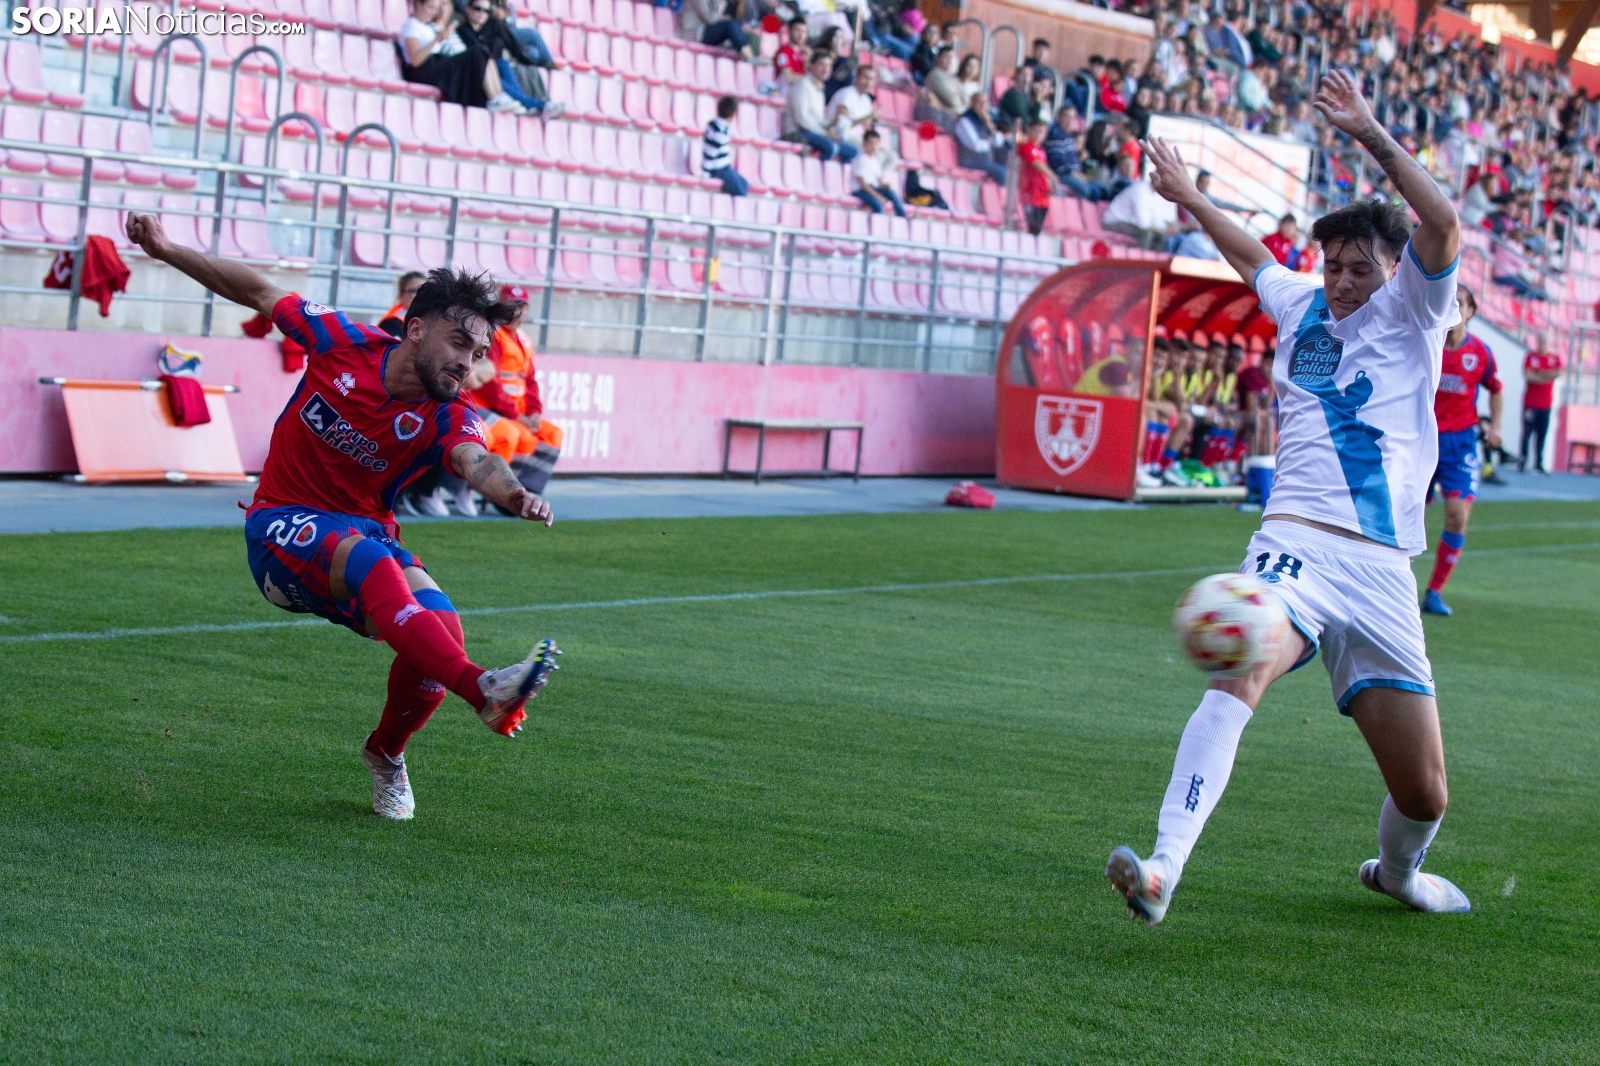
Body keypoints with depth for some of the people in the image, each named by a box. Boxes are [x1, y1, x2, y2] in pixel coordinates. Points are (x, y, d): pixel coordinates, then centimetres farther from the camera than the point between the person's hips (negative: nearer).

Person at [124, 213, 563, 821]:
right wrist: (165, 250, 6)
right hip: (282, 529, -2)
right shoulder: (342, 343, -9)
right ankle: (482, 691, -57)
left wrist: (514, 495, -57)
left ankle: (386, 753, 8)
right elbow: (261, 293, 5)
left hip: (365, 531, 3)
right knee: (369, 559, -36)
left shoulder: (447, 419, -11)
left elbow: (477, 464, -33)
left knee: (440, 627, -24)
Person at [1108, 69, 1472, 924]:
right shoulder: (1303, 307, 17)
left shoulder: (1413, 311, 7)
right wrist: (1189, 197, 49)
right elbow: (1254, 257, 41)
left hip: (1383, 571, -1)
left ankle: (1397, 870, 38)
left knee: (1423, 794, 1)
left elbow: (1441, 227, -14)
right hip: (1297, 543, 1)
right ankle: (1163, 870, -43)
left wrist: (1371, 134, -18)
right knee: (1240, 676, -32)